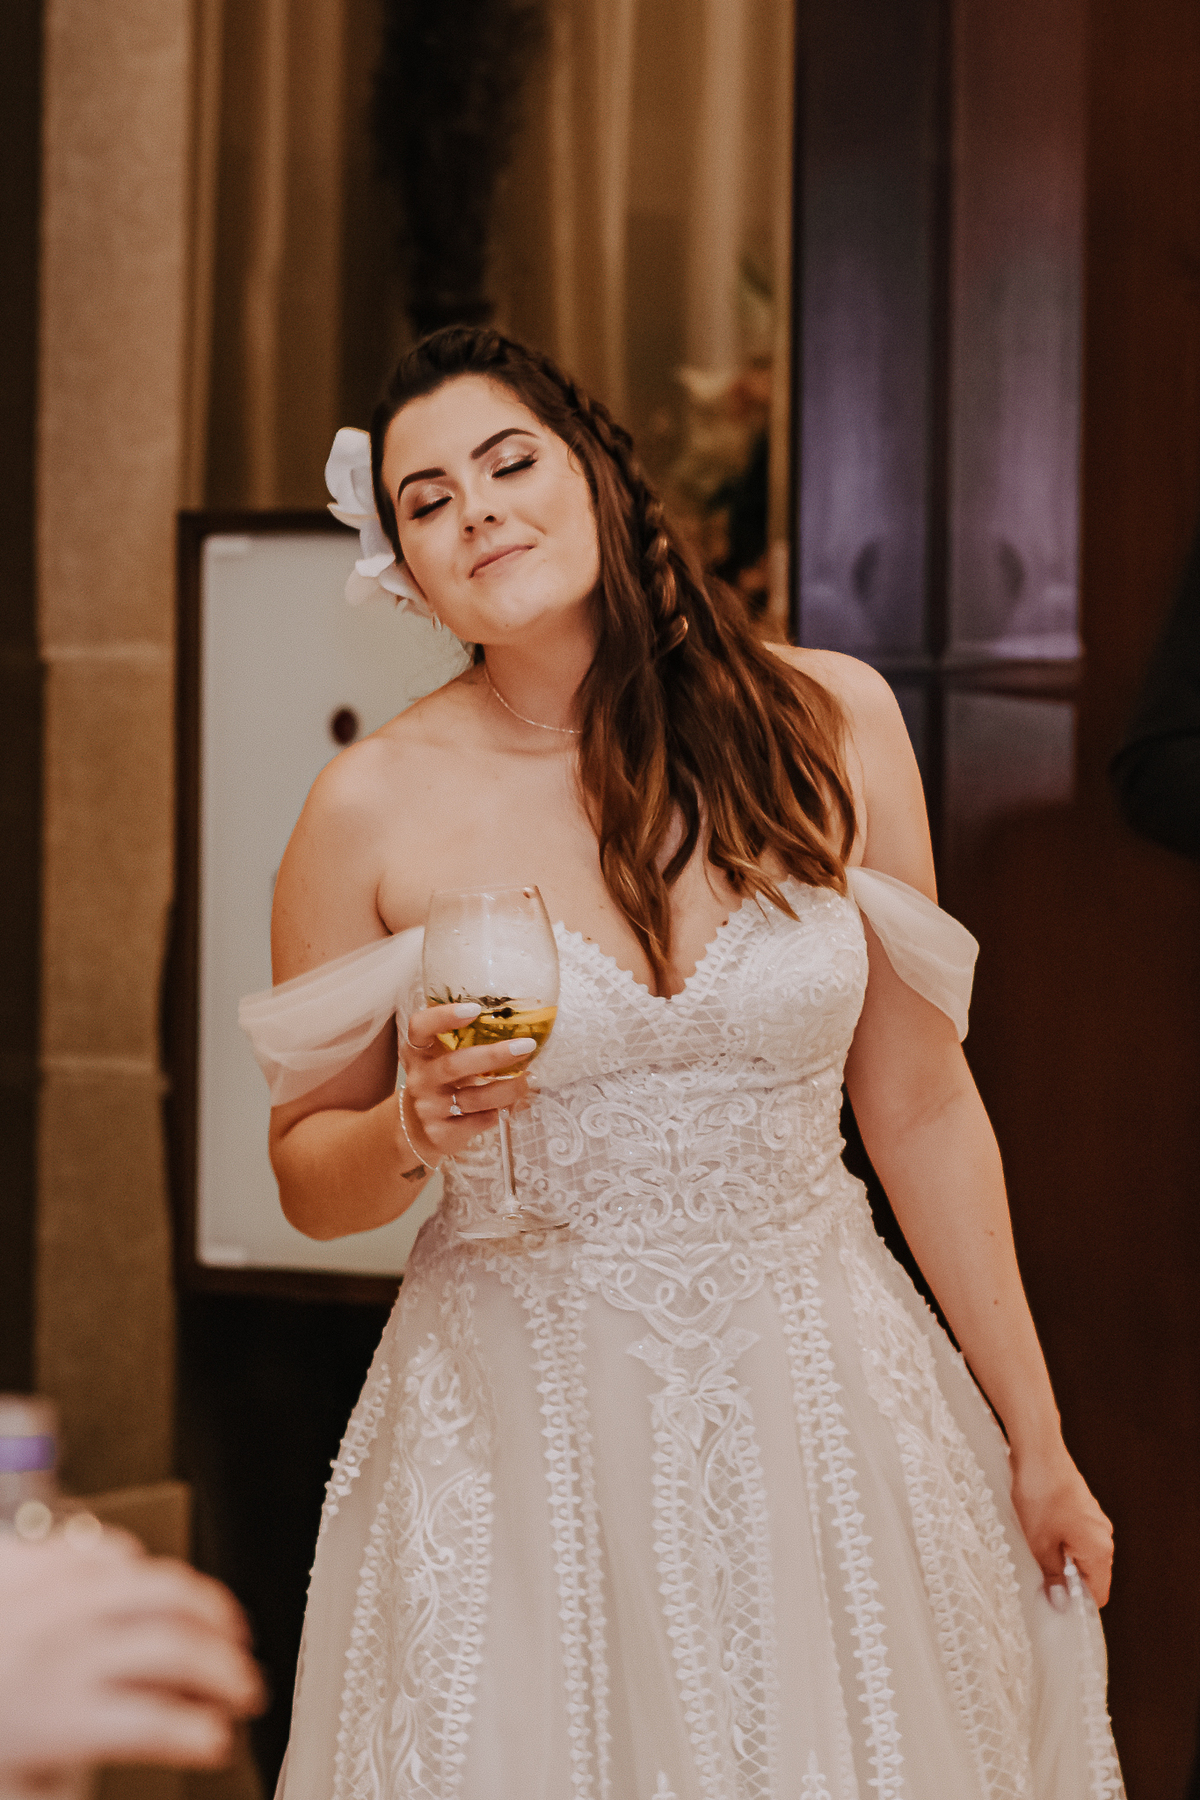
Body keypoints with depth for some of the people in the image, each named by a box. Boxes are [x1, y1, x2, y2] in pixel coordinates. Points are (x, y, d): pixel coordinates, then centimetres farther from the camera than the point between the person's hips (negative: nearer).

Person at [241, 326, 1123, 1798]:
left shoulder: (828, 725, -4)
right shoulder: (374, 808, -7)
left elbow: (923, 1108, 3)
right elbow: (306, 1173, 4)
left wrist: (1033, 1440, 6)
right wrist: (417, 1132, -19)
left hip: (825, 1400, 2)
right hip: (522, 1426, -1)